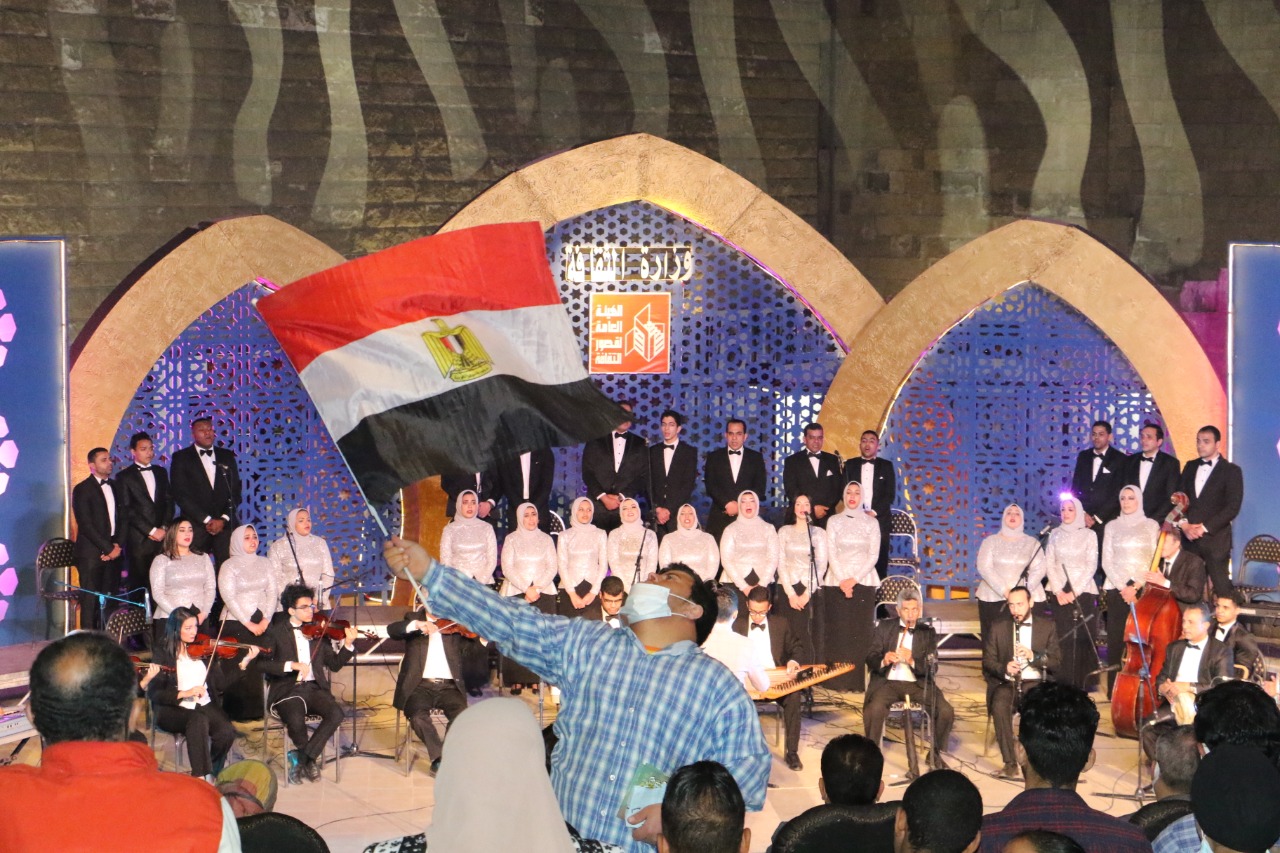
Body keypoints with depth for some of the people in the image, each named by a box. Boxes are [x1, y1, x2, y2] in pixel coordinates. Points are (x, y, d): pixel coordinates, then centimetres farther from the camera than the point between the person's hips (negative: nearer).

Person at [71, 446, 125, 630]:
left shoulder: (115, 487, 15)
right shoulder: (82, 489, -4)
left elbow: (122, 518, 14)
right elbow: (86, 525, -10)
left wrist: (118, 545, -1)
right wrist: (108, 549, -11)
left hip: (113, 551, 5)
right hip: (91, 553, -5)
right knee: (90, 601, -6)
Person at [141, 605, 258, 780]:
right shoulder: (163, 654, 2)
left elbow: (221, 683, 6)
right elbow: (155, 694, -7)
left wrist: (245, 662, -3)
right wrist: (184, 693, -21)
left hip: (205, 706, 3)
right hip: (174, 710, -3)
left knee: (227, 732, -27)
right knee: (198, 720, -37)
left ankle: (210, 775, -3)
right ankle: (200, 777, -33)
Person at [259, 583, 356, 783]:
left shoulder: (318, 631, 14)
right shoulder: (276, 632, 5)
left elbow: (334, 664, 11)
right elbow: (263, 663, -7)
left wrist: (348, 645, -5)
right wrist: (292, 665, -19)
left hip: (315, 688, 3)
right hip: (287, 690, -3)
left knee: (336, 714, -26)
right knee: (296, 720, -33)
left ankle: (303, 758, -9)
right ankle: (309, 759, 0)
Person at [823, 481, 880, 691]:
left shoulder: (871, 523, 8)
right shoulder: (834, 521, 9)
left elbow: (873, 555, 1)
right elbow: (831, 554, 2)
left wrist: (854, 579, -10)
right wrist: (842, 581, -10)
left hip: (863, 582, 0)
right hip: (836, 583, 0)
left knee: (861, 633, -5)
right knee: (837, 632, -4)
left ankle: (858, 680, -4)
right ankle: (836, 680, -2)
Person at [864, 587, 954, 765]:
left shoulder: (928, 632, 10)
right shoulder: (884, 627, 9)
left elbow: (931, 668, 0)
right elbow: (870, 658, 3)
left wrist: (912, 661, -21)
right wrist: (883, 661, -21)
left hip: (917, 683, 1)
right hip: (888, 682, -1)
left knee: (946, 711, -21)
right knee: (875, 709, -33)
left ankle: (936, 753, 4)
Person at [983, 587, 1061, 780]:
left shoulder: (1047, 627, 10)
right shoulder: (998, 627, 11)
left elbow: (1055, 663, 4)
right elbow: (987, 661, 8)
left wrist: (1033, 656, -16)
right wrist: (1004, 669, -15)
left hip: (1035, 682, 0)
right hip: (1006, 682, 0)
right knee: (999, 706, -34)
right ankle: (1010, 763, -31)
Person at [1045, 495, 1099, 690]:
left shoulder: (1089, 535, 3)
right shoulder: (1055, 534, 10)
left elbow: (1091, 566, -2)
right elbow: (1049, 564, 6)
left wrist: (1074, 592, -11)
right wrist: (1058, 591, -7)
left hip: (1083, 591, -1)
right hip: (1060, 592, 2)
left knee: (1083, 638, -6)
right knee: (1063, 639, -5)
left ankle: (1082, 685, -2)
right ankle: (1063, 686, -3)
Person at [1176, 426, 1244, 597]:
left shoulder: (1231, 470, 0)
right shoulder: (1190, 467, 16)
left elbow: (1233, 507, -7)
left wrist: (1204, 527, -13)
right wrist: (1184, 524, -6)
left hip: (1216, 537, -4)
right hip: (1189, 537, 4)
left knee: (1221, 585, -7)